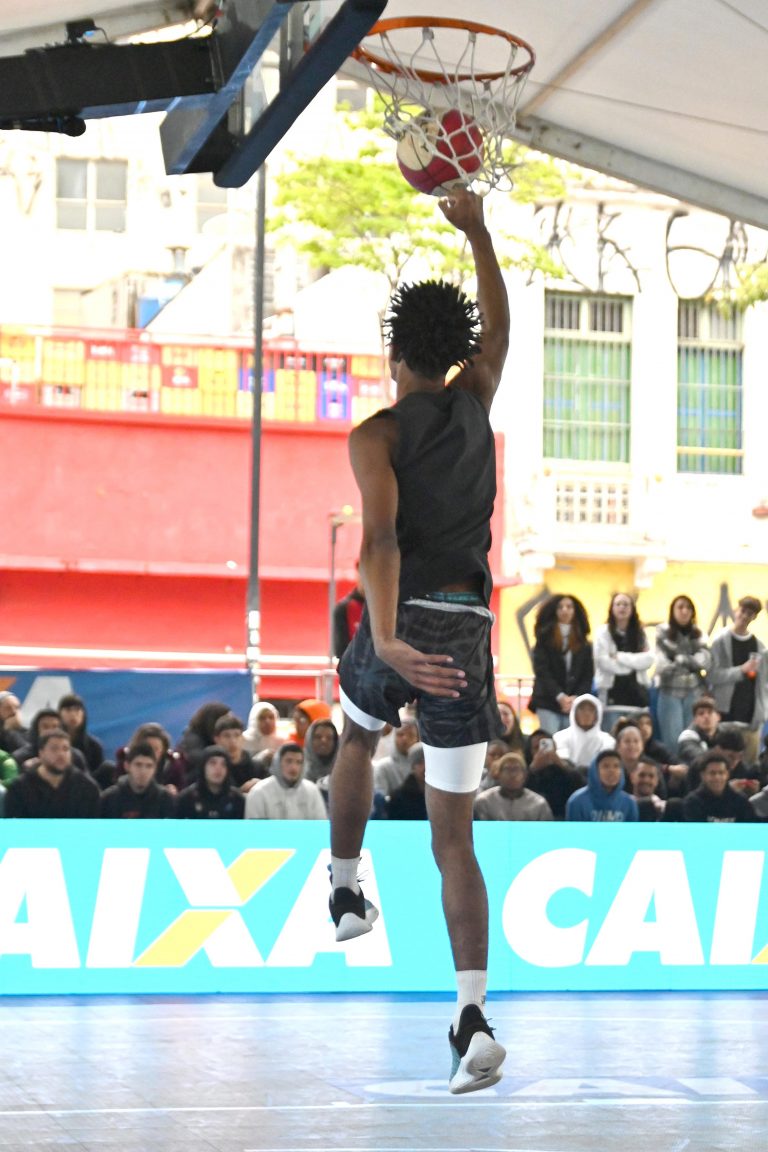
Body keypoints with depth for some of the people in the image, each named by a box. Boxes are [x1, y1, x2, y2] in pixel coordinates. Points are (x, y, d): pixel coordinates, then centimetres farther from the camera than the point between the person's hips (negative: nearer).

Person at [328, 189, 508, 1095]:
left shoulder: (378, 435, -4)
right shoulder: (475, 403, 8)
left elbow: (381, 536, -20)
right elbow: (498, 327, 29)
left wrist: (385, 640, -29)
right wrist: (476, 231, 39)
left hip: (399, 626, -2)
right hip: (467, 630, 2)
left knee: (357, 740, 35)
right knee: (453, 831, -1)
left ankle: (346, 893, 41)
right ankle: (472, 1013, -16)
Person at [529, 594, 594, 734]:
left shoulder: (583, 644, 12)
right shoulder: (545, 638, 5)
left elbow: (588, 675, 8)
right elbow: (541, 671, -4)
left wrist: (576, 698, -9)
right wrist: (560, 696, -15)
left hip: (576, 705, 2)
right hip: (548, 703, -2)